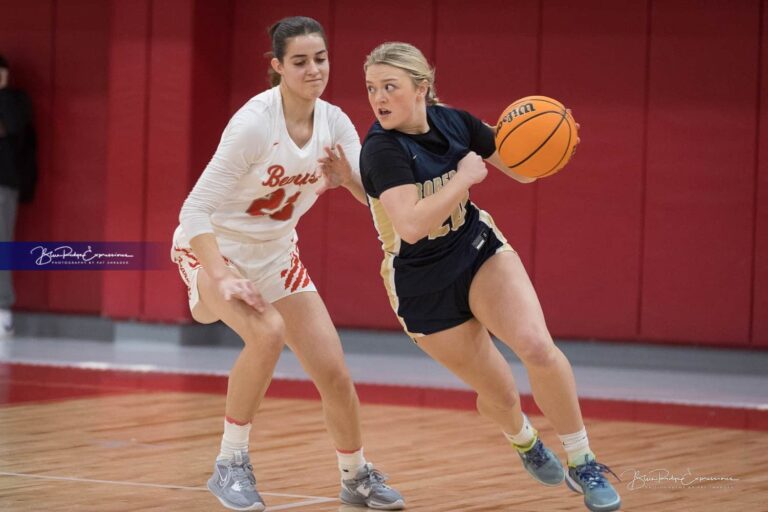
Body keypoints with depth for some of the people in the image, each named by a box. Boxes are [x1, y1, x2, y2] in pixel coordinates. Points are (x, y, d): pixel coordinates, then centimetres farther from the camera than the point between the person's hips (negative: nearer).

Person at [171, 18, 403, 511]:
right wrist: (224, 280, -37)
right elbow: (195, 209, -28)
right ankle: (231, 463, -18)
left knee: (334, 372, 0)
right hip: (213, 249, -6)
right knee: (267, 331, -34)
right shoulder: (254, 123, -27)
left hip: (276, 253, 6)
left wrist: (344, 170, -32)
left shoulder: (333, 121, -9)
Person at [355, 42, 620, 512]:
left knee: (537, 347, -23)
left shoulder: (454, 122, -9)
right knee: (499, 394, 5)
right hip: (422, 287, -3)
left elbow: (522, 171, 2)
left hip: (479, 251, 3)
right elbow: (410, 225, -37)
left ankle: (583, 464, -7)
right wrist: (466, 175, -29)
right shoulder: (382, 149, -24)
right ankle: (523, 440, 42)